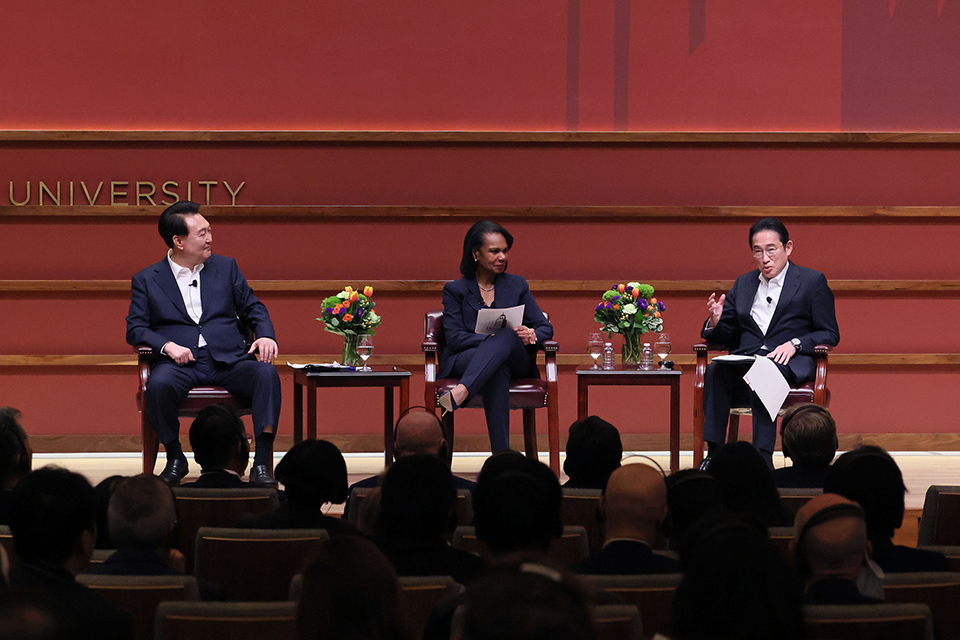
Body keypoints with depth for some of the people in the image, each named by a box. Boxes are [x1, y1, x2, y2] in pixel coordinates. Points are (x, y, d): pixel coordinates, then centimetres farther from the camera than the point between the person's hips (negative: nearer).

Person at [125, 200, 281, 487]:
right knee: (159, 384, -36)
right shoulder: (146, 280, 11)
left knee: (267, 373, -29)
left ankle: (262, 463, -31)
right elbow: (135, 328, 5)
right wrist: (166, 345, -16)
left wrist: (265, 335, -4)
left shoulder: (225, 267, 19)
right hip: (181, 362, -2)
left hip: (229, 359, 2)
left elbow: (253, 307, 19)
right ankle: (175, 459, -12)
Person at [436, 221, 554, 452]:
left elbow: (545, 327, 13)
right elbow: (455, 338, -3)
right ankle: (501, 456, -54)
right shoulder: (455, 290, 11)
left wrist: (531, 335, -13)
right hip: (465, 360, -2)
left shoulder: (517, 285, 19)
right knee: (497, 372, -40)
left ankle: (460, 394, -59)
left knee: (508, 337, -36)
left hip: (515, 361, 2)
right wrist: (494, 338, -19)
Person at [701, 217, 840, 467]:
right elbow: (727, 337, 23)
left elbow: (830, 334, 5)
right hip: (745, 360, 4)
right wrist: (715, 322, -1)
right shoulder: (743, 283, 24)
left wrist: (795, 344, -13)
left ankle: (762, 456, -45)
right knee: (715, 371, -31)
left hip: (789, 364, -4)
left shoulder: (812, 281, 10)